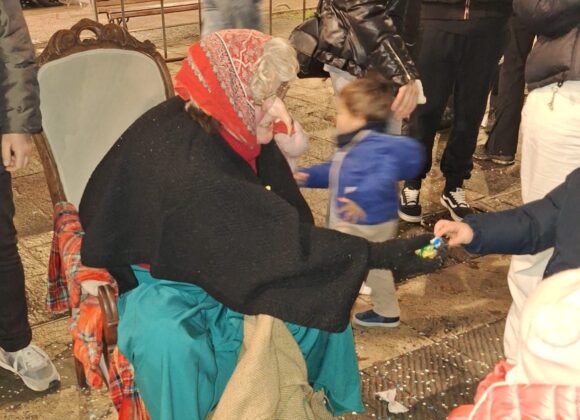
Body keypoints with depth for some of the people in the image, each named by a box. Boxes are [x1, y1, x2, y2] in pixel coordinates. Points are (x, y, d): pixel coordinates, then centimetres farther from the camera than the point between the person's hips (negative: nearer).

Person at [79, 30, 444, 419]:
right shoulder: (185, 159, -34)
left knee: (323, 296, -6)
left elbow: (281, 223, -6)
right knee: (167, 343, -35)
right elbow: (265, 237, -37)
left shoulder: (238, 132, -10)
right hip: (158, 273, -7)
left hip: (225, 265, 7)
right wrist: (376, 254, -38)